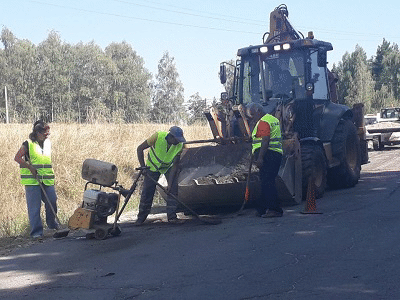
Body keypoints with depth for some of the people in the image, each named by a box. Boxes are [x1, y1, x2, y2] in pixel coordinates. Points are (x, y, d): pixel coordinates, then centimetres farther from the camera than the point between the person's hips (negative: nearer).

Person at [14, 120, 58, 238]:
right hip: (32, 181, -5)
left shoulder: (48, 143, 13)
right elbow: (17, 158, -6)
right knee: (34, 206, -4)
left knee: (52, 202, 4)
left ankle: (52, 224, 28)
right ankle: (36, 231, 3)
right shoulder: (28, 144, -3)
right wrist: (30, 167, -13)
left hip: (47, 180, 5)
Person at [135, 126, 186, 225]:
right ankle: (141, 218, 13)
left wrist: (170, 183, -27)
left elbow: (175, 165, -22)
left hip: (169, 166, 1)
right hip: (153, 165, -1)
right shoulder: (158, 137, -33)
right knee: (147, 191, -2)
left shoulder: (179, 145, -26)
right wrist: (143, 167, -22)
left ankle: (172, 217, -7)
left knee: (173, 189, -14)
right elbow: (140, 148, -22)